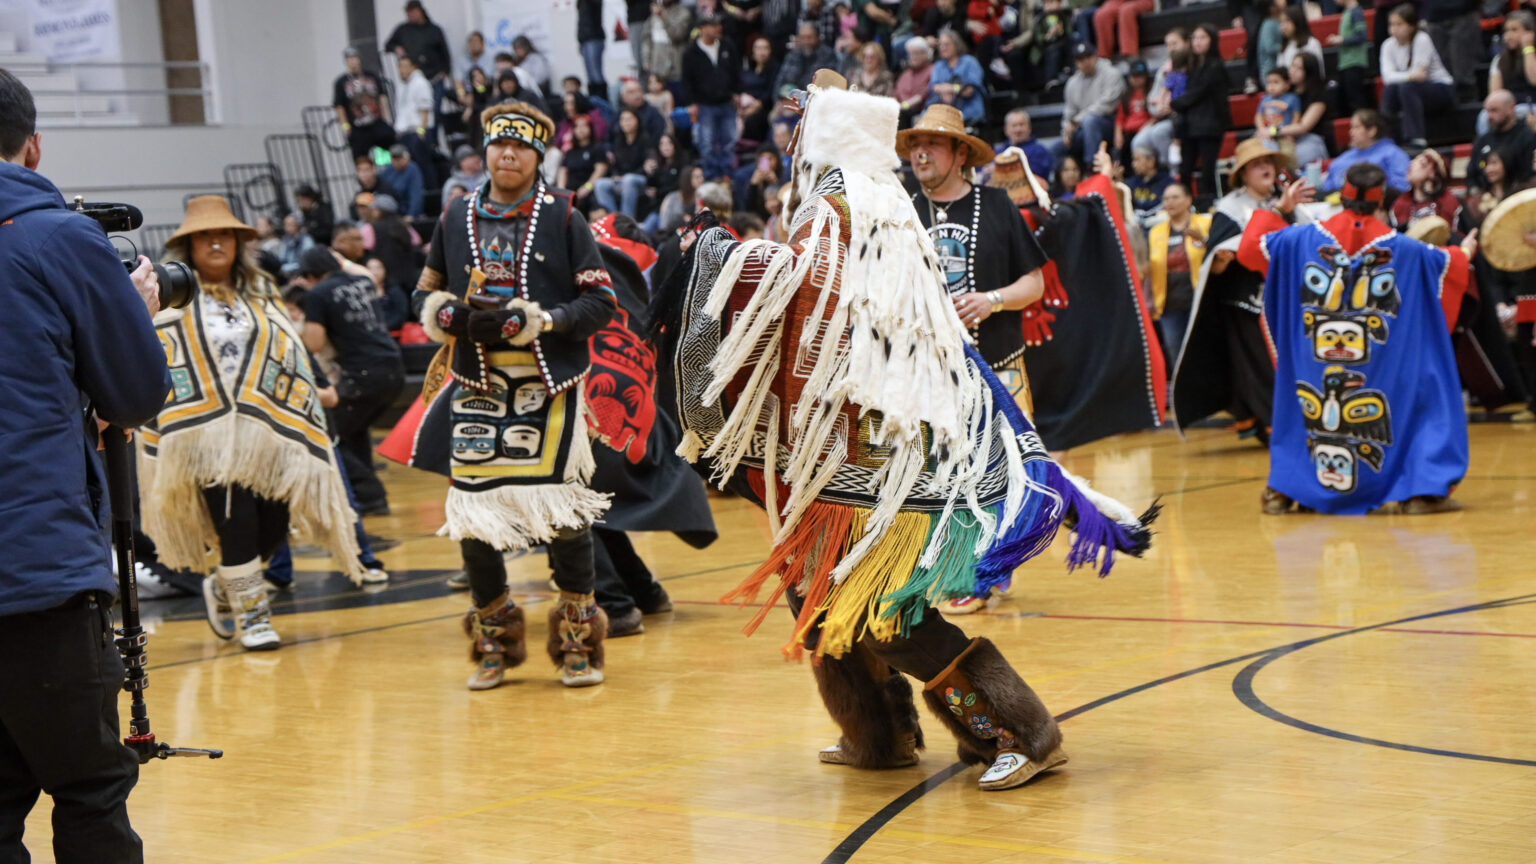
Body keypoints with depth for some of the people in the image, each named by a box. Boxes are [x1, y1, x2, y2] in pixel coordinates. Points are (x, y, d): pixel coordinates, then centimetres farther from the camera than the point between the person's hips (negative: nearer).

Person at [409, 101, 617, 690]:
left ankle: (578, 640, 13)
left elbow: (600, 301, -5)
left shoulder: (563, 216, -1)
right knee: (472, 506, 3)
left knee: (563, 507, -2)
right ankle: (494, 639, 20)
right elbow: (426, 292, 18)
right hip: (476, 386, 3)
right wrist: (452, 317, -5)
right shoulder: (457, 218, 10)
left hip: (549, 385, -3)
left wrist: (532, 321, -19)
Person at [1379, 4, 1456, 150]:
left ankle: (1417, 137, -34)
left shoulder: (1422, 40, -16)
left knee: (1407, 87, -33)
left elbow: (1418, 73, -21)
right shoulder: (1388, 45, -2)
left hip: (1442, 90, -5)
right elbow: (1388, 76, -19)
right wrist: (1409, 76, -34)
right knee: (1389, 89, -26)